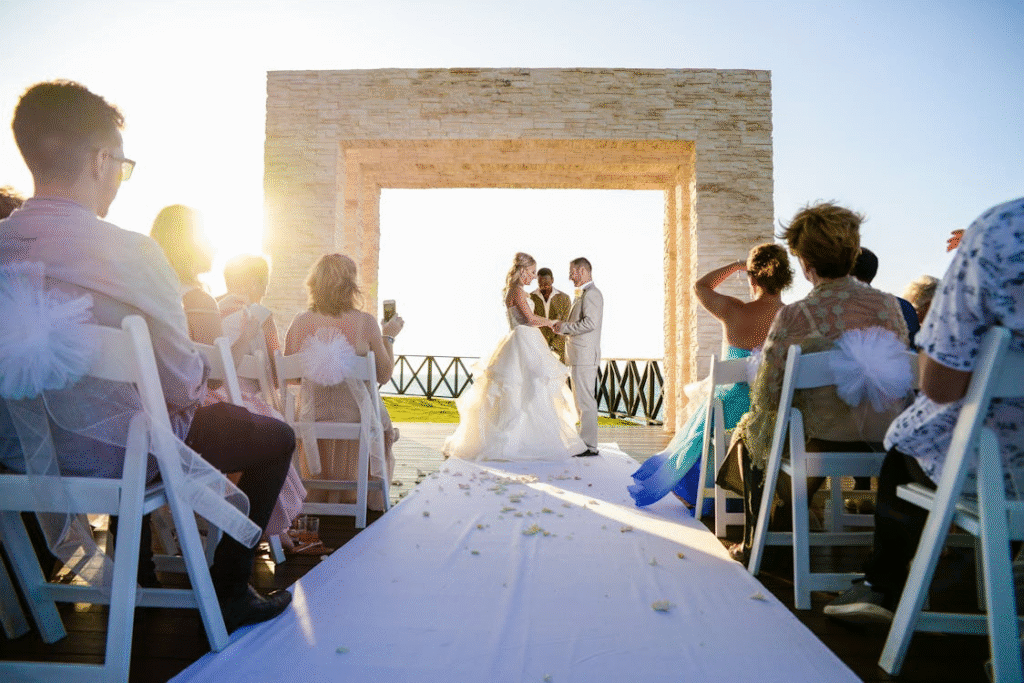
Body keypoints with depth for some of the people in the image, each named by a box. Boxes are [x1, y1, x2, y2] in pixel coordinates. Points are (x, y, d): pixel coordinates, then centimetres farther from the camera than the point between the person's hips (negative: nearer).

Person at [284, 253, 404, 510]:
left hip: (311, 416, 3)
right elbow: (384, 375, -5)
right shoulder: (365, 322, -14)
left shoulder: (299, 322, -6)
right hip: (354, 417, -3)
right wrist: (388, 337, 8)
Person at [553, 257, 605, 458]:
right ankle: (586, 441, 21)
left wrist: (565, 327, -15)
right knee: (582, 401, 14)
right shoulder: (583, 294, 21)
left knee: (585, 401, -7)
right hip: (580, 356, 11)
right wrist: (564, 327, 12)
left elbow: (590, 322, -23)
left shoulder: (591, 293, -12)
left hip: (585, 356, -11)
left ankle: (589, 446, -2)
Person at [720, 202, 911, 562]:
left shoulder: (793, 317, -19)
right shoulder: (889, 305, -4)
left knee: (749, 429, 26)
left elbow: (766, 394, -16)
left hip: (822, 444, -5)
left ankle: (754, 542, 37)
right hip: (884, 443, 5)